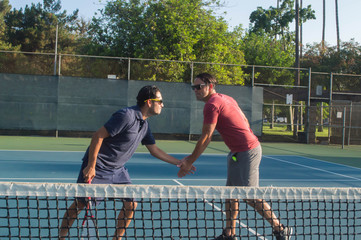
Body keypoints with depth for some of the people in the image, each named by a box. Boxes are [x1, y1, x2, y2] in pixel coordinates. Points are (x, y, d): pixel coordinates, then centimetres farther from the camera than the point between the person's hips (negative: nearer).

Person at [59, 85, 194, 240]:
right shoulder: (126, 116, -21)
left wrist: (178, 162, 15)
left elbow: (154, 150, 18)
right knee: (80, 204, -3)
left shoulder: (144, 124, 7)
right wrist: (91, 166, -23)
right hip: (97, 168, -8)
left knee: (131, 204, 3)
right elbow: (98, 136, -21)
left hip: (118, 170, 8)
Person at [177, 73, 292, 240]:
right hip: (239, 152, 10)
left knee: (250, 197, -3)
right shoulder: (226, 98, 14)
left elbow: (205, 138, -16)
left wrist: (190, 162, -9)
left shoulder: (212, 104, -14)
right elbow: (244, 121, 20)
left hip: (246, 153, -10)